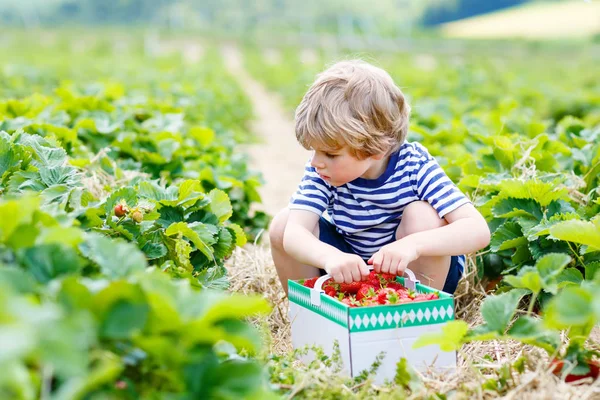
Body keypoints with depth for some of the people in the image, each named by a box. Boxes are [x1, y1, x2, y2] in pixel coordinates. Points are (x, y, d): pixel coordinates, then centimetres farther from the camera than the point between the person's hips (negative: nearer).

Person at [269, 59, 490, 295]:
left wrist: (413, 245, -52)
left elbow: (478, 230, -34)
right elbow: (294, 234, -32)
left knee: (423, 216, -32)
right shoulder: (321, 172, -18)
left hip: (420, 273, -2)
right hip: (350, 274, 2)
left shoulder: (414, 166, -25)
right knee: (282, 224, -18)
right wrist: (329, 256, -55)